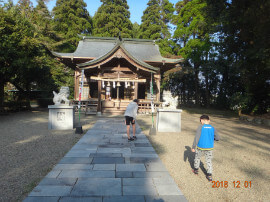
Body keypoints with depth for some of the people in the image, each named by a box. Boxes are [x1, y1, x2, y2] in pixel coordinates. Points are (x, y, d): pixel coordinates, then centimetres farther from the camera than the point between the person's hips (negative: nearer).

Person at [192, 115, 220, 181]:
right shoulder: (212, 128, -2)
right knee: (209, 161, 13)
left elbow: (197, 138, -16)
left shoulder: (200, 127, -13)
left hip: (200, 147, -2)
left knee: (197, 157, 21)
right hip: (209, 148, 2)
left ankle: (196, 169, 37)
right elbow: (218, 138, 1)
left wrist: (193, 147, -8)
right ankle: (209, 175, 10)